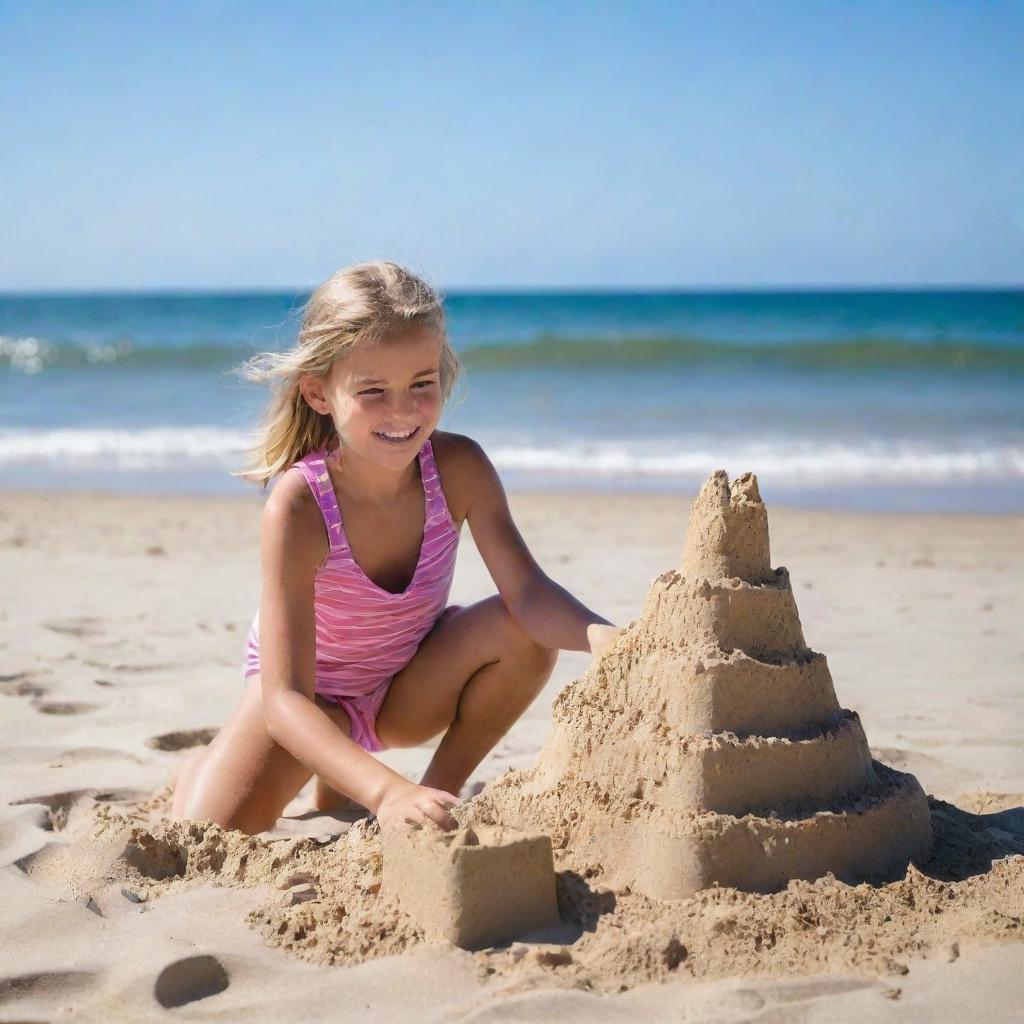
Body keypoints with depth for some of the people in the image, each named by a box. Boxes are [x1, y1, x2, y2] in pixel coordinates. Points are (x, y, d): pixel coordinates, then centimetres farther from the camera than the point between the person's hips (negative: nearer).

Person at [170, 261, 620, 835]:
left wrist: (601, 636, -54)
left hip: (410, 691, 3)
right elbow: (285, 700, -39)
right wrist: (386, 792, -55)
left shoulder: (459, 467, -24)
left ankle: (443, 790, -1)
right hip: (309, 698, -2)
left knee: (527, 634, -25)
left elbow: (527, 590, -31)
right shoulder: (298, 507, -34)